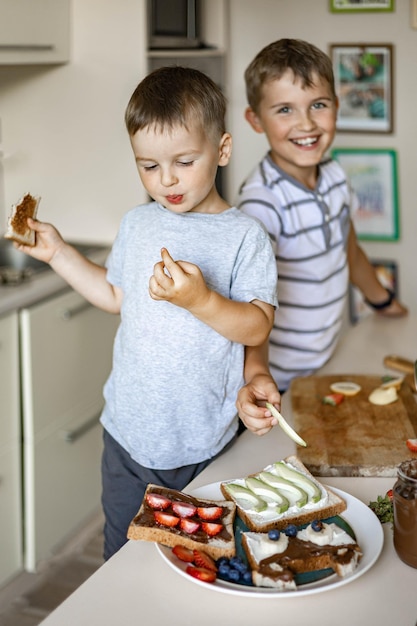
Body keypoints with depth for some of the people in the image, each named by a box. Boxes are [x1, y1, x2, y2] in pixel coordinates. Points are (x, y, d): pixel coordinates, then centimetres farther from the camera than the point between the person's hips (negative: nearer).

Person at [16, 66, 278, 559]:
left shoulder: (244, 235, -11)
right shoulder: (137, 224, 4)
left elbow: (256, 327, -16)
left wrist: (200, 299, -31)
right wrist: (58, 253, 13)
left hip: (203, 446, -4)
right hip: (128, 435, 4)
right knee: (121, 556, 19)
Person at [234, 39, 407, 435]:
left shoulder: (334, 176, -3)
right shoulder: (262, 202, -27)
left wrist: (384, 302, 29)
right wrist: (256, 374, -54)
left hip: (326, 363, 7)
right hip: (275, 380, -6)